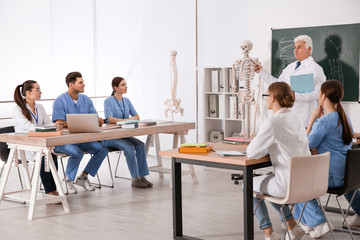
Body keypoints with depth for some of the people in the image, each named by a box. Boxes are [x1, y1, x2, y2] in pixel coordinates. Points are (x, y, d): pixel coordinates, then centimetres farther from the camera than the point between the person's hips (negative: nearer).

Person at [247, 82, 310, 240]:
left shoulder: (272, 123, -18)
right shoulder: (296, 120, 8)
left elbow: (251, 153, -14)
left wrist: (266, 150, 5)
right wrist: (270, 148, 12)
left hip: (288, 184, -8)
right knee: (267, 182, 33)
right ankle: (292, 226, 26)